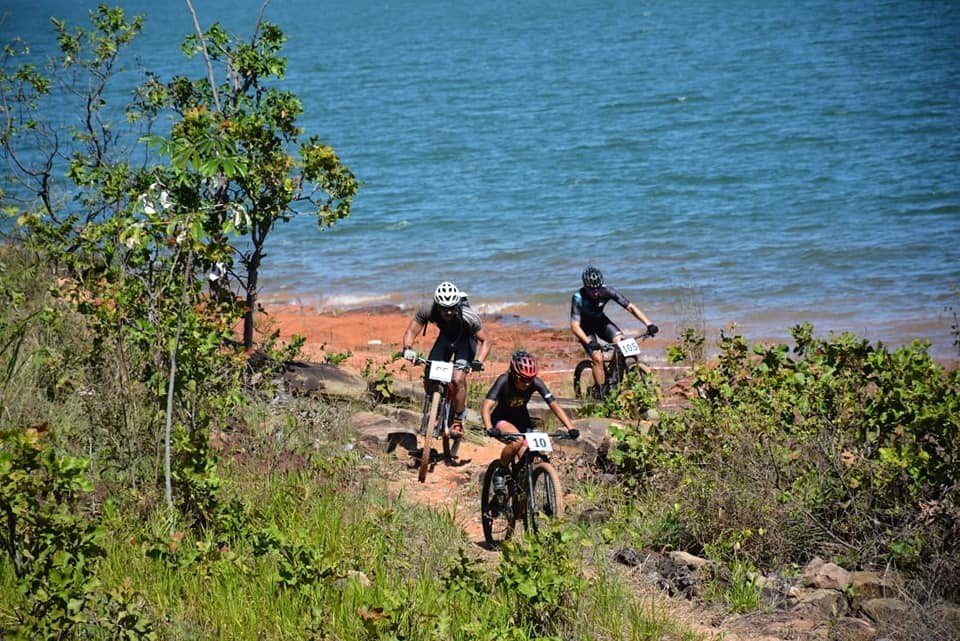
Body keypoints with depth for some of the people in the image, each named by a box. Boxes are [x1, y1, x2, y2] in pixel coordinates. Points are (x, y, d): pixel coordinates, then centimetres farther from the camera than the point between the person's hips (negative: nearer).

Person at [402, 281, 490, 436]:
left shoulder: (469, 316, -37)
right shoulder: (427, 310, -31)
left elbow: (484, 341, -26)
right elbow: (411, 332, -21)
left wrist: (478, 361, -43)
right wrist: (407, 349, -42)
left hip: (465, 340, -3)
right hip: (445, 337, 3)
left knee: (458, 379, -24)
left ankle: (458, 421, -5)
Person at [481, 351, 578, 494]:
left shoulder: (536, 383, -23)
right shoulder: (504, 381, -30)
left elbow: (554, 405, -25)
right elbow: (486, 406, -39)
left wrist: (570, 427, -37)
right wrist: (489, 428, -57)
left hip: (522, 419, 4)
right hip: (502, 419, -4)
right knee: (517, 440, -33)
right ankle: (500, 473, -11)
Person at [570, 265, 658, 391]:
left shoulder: (607, 291, -25)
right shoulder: (578, 298, -33)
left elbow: (630, 307, -24)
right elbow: (574, 326, -36)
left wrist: (649, 324, -35)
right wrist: (589, 342, -53)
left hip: (600, 321, 3)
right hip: (585, 326, -3)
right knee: (597, 358, -21)